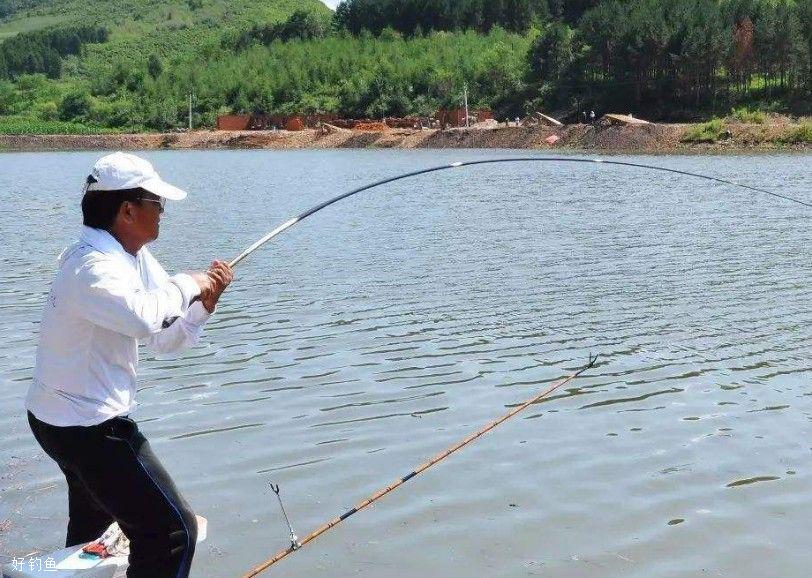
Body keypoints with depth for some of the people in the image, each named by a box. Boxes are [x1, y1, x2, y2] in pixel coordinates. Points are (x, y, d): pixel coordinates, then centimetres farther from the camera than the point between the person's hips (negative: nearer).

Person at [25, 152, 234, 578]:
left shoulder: (136, 259, 6)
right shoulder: (93, 265, -24)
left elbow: (166, 338, 8)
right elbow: (143, 318, -44)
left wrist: (205, 301, -9)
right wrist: (186, 284, -26)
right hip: (86, 426, -11)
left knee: (92, 519, 35)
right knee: (173, 531, -11)